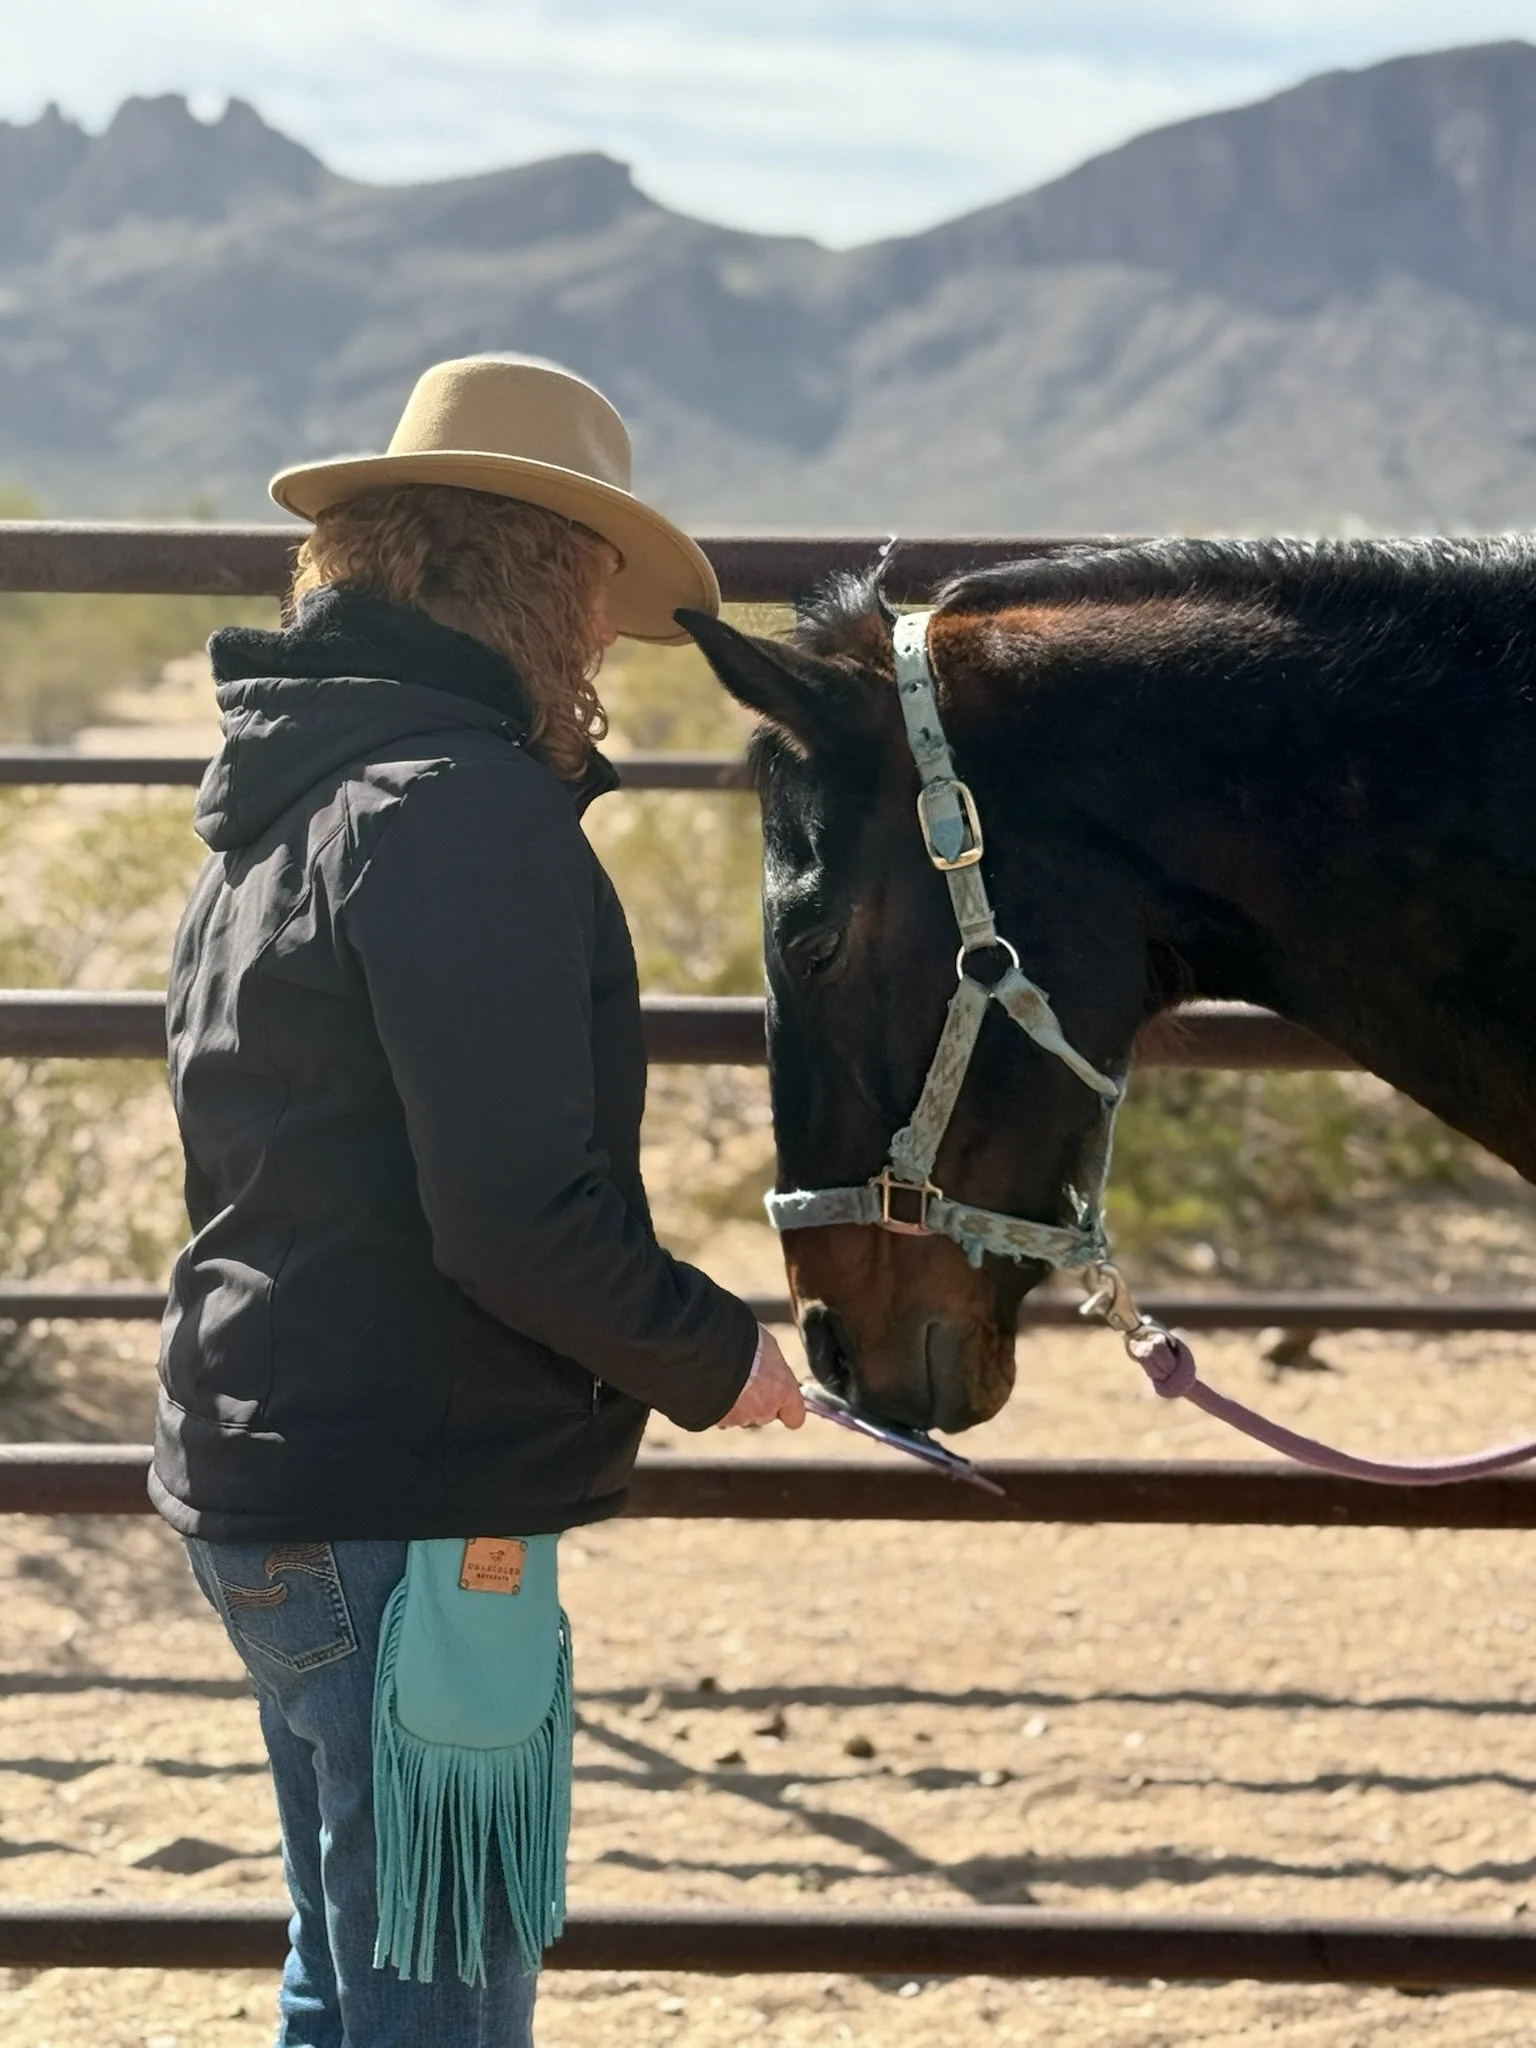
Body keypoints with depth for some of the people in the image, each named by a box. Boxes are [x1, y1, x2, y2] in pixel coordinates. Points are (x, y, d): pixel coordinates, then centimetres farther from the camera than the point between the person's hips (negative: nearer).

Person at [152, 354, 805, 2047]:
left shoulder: (285, 803, 13)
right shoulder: (470, 811, -17)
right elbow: (517, 1219, -22)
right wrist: (714, 1357, -7)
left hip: (259, 1471, 10)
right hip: (417, 1512, -10)